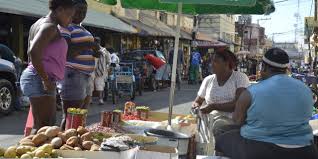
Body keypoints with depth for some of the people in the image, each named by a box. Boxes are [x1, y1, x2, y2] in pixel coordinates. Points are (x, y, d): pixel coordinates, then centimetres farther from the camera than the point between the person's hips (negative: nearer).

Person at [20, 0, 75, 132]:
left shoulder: (40, 24, 19)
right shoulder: (50, 26, -11)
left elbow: (31, 53, 23)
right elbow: (33, 52, -25)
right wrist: (46, 80, -20)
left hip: (36, 78, 10)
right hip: (40, 80, -10)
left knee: (49, 124, 14)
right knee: (43, 127, -10)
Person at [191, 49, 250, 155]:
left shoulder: (240, 78, -1)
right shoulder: (208, 80, 12)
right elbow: (197, 101, 22)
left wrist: (214, 106, -19)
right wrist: (196, 106, -3)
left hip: (232, 120, -3)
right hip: (211, 117, 3)